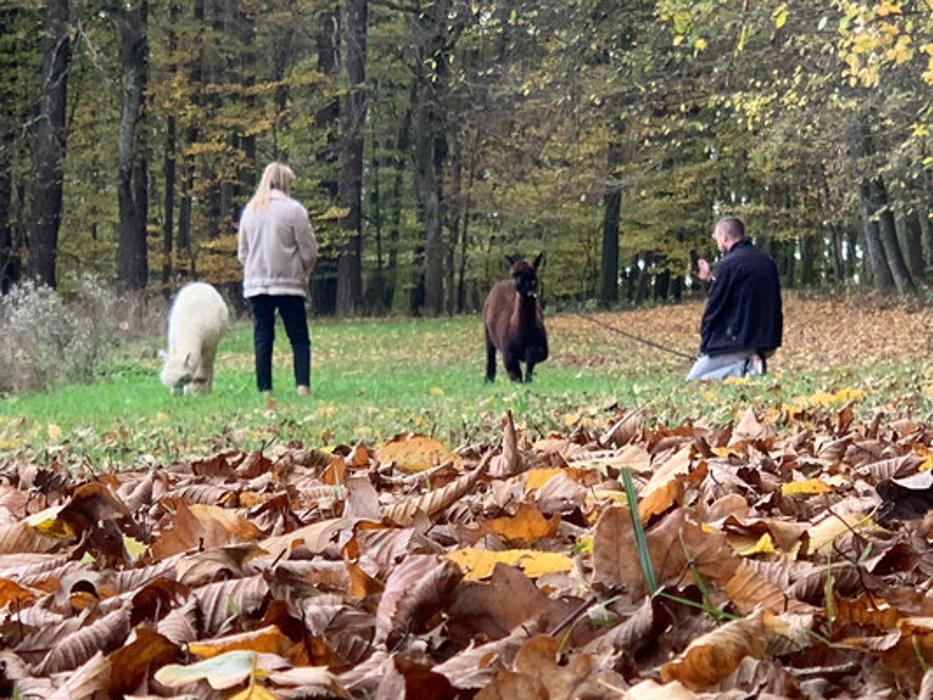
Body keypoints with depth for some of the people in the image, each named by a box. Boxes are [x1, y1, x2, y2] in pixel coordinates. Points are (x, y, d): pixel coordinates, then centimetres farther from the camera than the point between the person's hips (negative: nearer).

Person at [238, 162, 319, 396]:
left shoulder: (249, 210, 10)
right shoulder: (293, 210, -6)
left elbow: (242, 253, 15)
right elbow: (309, 250, -4)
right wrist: (303, 272, 13)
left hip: (255, 285, 4)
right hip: (288, 284, -4)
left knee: (262, 339, 6)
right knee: (299, 338, 2)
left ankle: (265, 390, 3)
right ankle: (303, 385, -9)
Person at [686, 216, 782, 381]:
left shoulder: (728, 265, -14)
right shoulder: (766, 260, 11)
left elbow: (714, 309, -11)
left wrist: (705, 346, 0)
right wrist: (711, 278, 25)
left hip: (740, 342, -9)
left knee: (693, 380, 0)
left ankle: (744, 367, -18)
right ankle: (752, 362, 3)